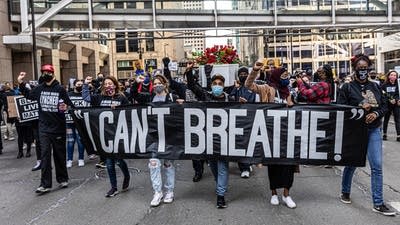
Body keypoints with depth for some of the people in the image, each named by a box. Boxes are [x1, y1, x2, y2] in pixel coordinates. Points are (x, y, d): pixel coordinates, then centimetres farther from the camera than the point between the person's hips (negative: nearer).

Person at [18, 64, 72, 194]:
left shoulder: (60, 89, -5)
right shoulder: (39, 89, 5)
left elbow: (69, 105, -4)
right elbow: (28, 96, 23)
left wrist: (66, 107, -25)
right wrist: (21, 84, 12)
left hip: (58, 128, -2)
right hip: (44, 128, 2)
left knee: (59, 154, 9)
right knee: (45, 155, -2)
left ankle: (62, 179, 25)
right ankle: (45, 184, 1)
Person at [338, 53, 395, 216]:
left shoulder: (375, 86, 7)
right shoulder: (347, 88, -4)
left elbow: (384, 106, 10)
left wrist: (376, 113, -10)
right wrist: (359, 108, -18)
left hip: (374, 131, 3)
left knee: (377, 167, -1)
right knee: (351, 163, 11)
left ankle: (378, 204, 7)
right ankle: (345, 193, 33)